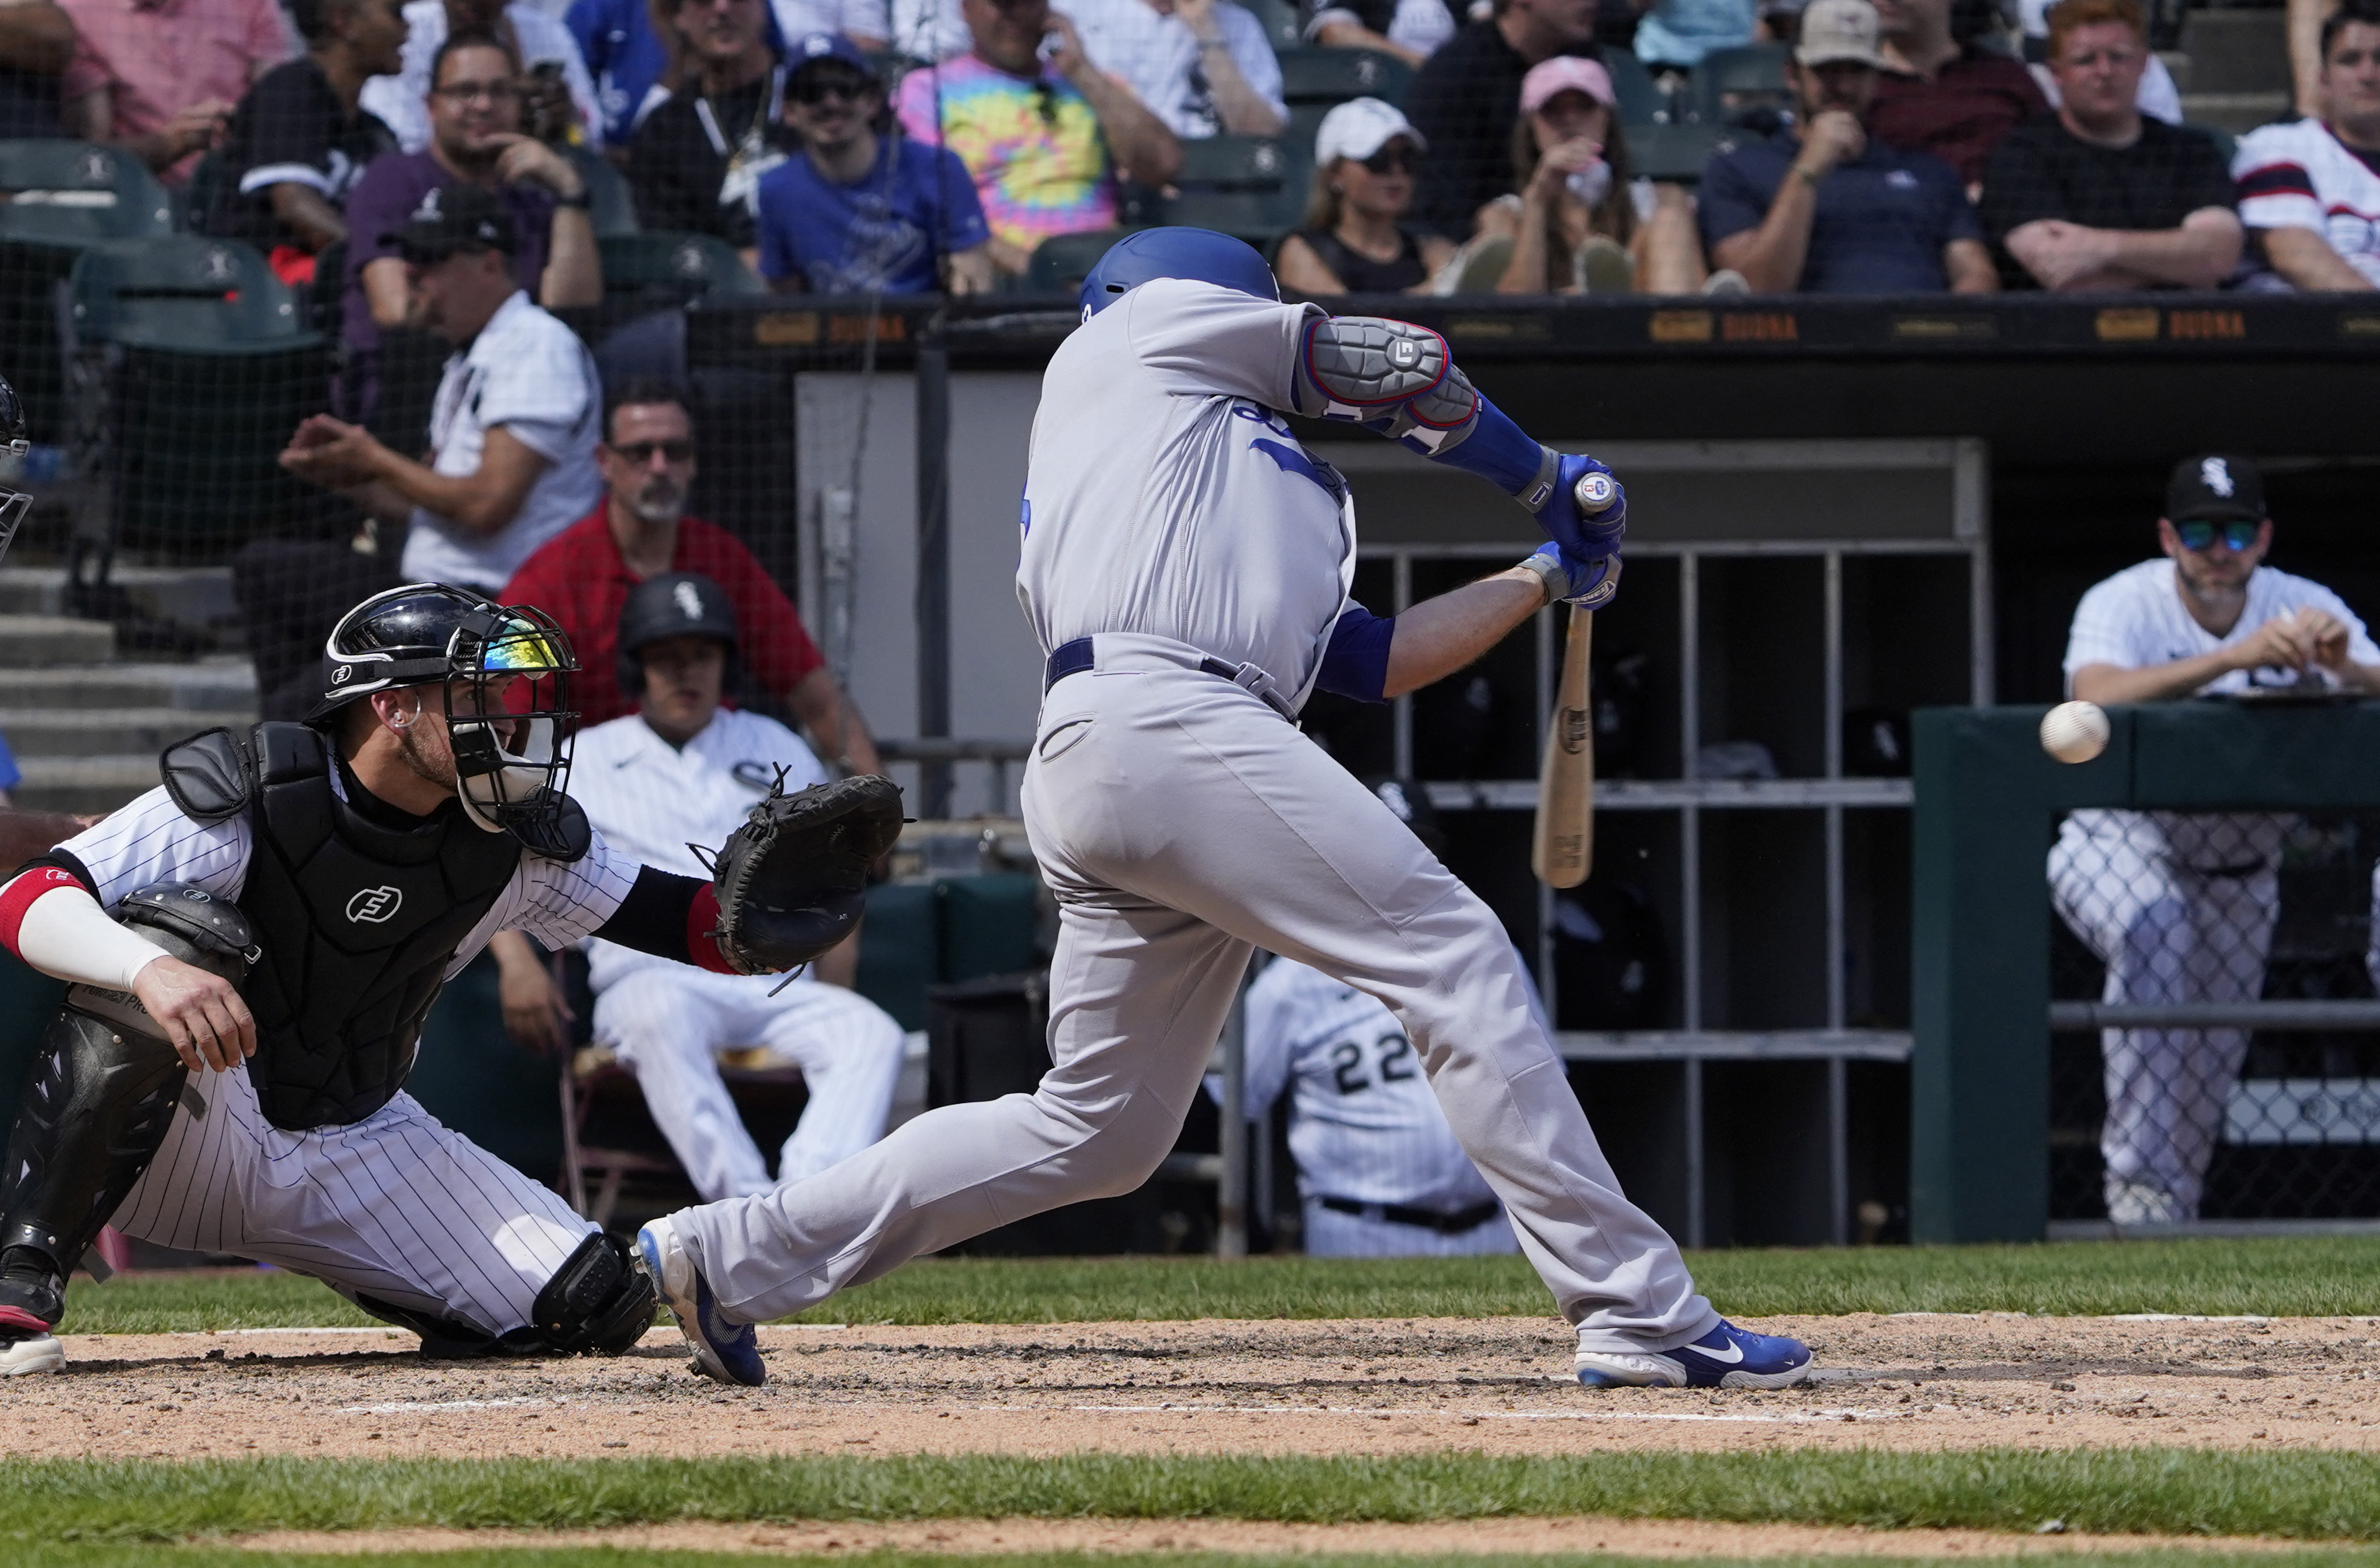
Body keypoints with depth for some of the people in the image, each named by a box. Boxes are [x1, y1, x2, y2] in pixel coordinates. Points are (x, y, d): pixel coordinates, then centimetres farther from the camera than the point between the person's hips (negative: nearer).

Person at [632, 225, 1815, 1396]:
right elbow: (1401, 366, 21)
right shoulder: (1152, 328, 20)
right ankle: (1636, 1311, -19)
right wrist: (1542, 479, 35)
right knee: (1452, 954, -12)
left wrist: (1548, 574, 32)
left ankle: (731, 1255, 14)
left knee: (1097, 1129, 10)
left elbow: (1379, 662, 28)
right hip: (1161, 720, -9)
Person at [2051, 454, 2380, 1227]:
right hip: (2119, 844, -4)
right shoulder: (2124, 604, -17)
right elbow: (2096, 699, -38)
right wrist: (2233, 657, -49)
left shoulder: (2306, 609, -8)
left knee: (2210, 1066, 6)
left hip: (2240, 867, 4)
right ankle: (2142, 1183, -33)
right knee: (2153, 928, -35)